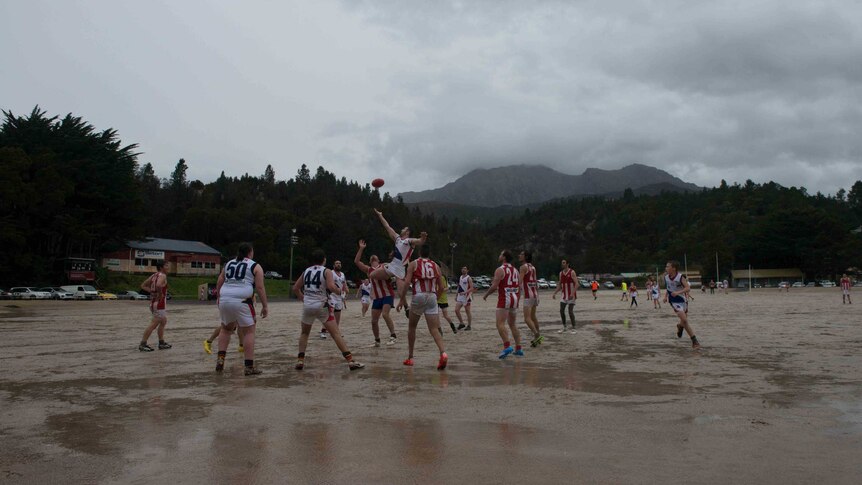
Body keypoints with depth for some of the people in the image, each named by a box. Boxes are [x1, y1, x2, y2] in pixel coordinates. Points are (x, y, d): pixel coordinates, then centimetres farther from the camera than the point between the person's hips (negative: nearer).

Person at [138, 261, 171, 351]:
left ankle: (161, 343, 26)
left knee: (163, 322, 20)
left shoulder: (154, 275, 12)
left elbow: (143, 286, 16)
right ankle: (142, 344, -2)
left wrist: (152, 291, 10)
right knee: (154, 324, -5)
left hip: (153, 302, 10)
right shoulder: (162, 276, -14)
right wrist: (160, 294, -20)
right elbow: (158, 285, -35)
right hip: (160, 303, -10)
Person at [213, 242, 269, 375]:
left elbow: (219, 284, 17)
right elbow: (260, 287, -2)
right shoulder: (255, 267, 5)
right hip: (241, 301, -5)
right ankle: (249, 367, 2)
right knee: (249, 331, 4)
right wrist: (265, 306, 2)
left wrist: (219, 299, 26)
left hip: (224, 300, 5)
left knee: (226, 328, 26)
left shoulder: (228, 264, 20)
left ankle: (220, 358, 14)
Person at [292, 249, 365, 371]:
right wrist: (338, 290, 3)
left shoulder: (306, 271, 12)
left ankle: (300, 361, 14)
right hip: (321, 305, -4)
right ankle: (350, 361, -8)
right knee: (336, 333, -3)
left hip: (307, 306, 4)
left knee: (304, 333, 24)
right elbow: (331, 287, -17)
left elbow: (295, 288, 16)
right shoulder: (326, 271, -1)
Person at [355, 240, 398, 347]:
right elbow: (356, 261, 6)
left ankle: (393, 336, -13)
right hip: (376, 297, 4)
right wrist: (361, 249, 0)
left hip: (388, 295, -4)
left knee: (385, 314, -23)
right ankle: (377, 340, 20)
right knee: (374, 320, 4)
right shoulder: (368, 270, 13)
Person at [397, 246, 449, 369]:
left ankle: (410, 357, 21)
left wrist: (401, 299, -3)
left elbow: (407, 282, -8)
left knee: (412, 327, 17)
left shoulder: (413, 264, 5)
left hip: (419, 297, -2)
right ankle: (443, 353, -26)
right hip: (432, 297, 2)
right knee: (434, 329, -2)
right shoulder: (436, 266, 14)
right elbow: (441, 288, 13)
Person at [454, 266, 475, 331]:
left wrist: (465, 292, -28)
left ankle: (469, 325, 10)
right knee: (456, 310, -1)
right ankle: (461, 323, 12)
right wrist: (456, 295, 18)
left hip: (466, 296, -7)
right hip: (460, 296, 7)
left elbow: (472, 288, -16)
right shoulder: (460, 278, 13)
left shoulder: (468, 278, -9)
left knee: (467, 311, 1)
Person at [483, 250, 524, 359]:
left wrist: (486, 295, -1)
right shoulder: (515, 270, 13)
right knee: (512, 324, 16)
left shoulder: (500, 270, -9)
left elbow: (494, 286, -16)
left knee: (500, 324, -10)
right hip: (515, 299, 8)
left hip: (504, 300, -8)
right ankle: (518, 348, 15)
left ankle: (507, 345, -25)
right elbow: (520, 286, 13)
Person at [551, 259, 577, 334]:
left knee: (570, 311, -7)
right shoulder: (561, 273, 9)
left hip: (571, 295, -6)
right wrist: (555, 293, 6)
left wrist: (572, 293, -28)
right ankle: (564, 327, 15)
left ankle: (573, 328, 4)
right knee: (561, 310, 2)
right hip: (564, 295, 6)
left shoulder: (572, 272, -11)